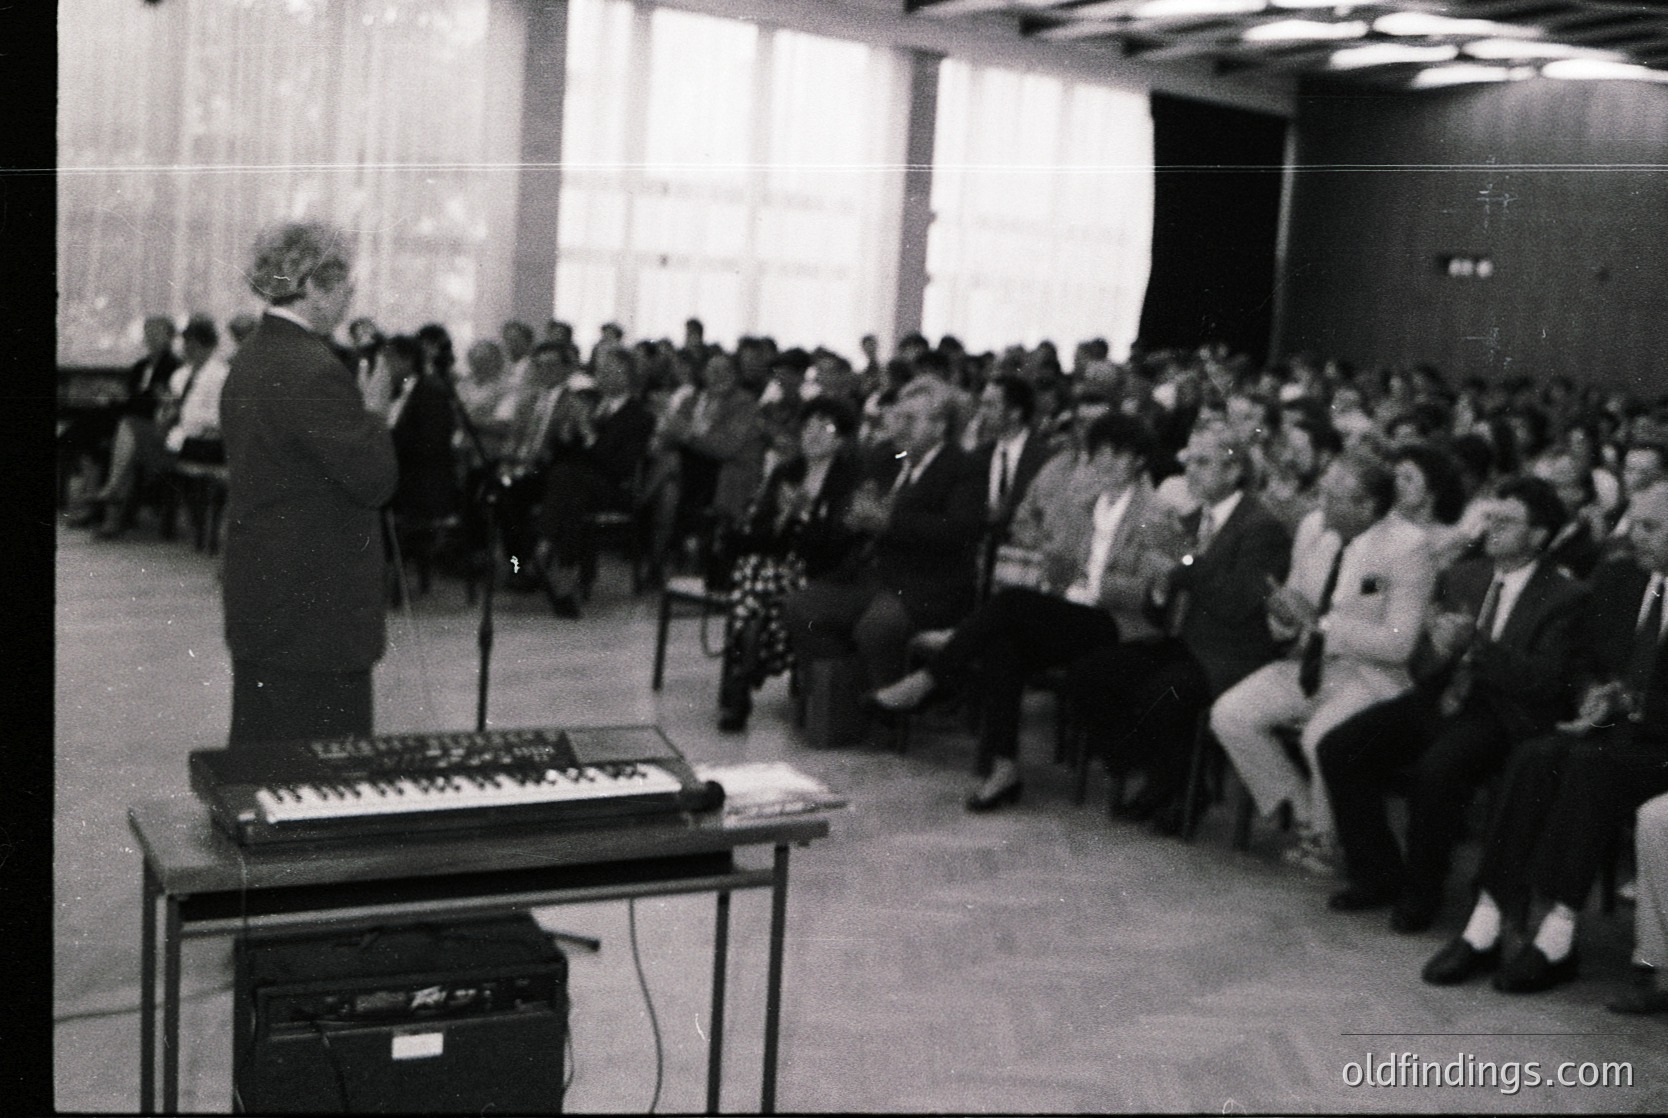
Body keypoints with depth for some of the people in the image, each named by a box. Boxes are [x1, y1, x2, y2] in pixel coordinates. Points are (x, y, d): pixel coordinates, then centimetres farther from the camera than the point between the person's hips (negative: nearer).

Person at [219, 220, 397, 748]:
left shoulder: (250, 359, 11)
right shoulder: (313, 370, -20)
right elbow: (374, 480, -20)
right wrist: (374, 413, -4)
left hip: (260, 598, 10)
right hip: (315, 608, -10)